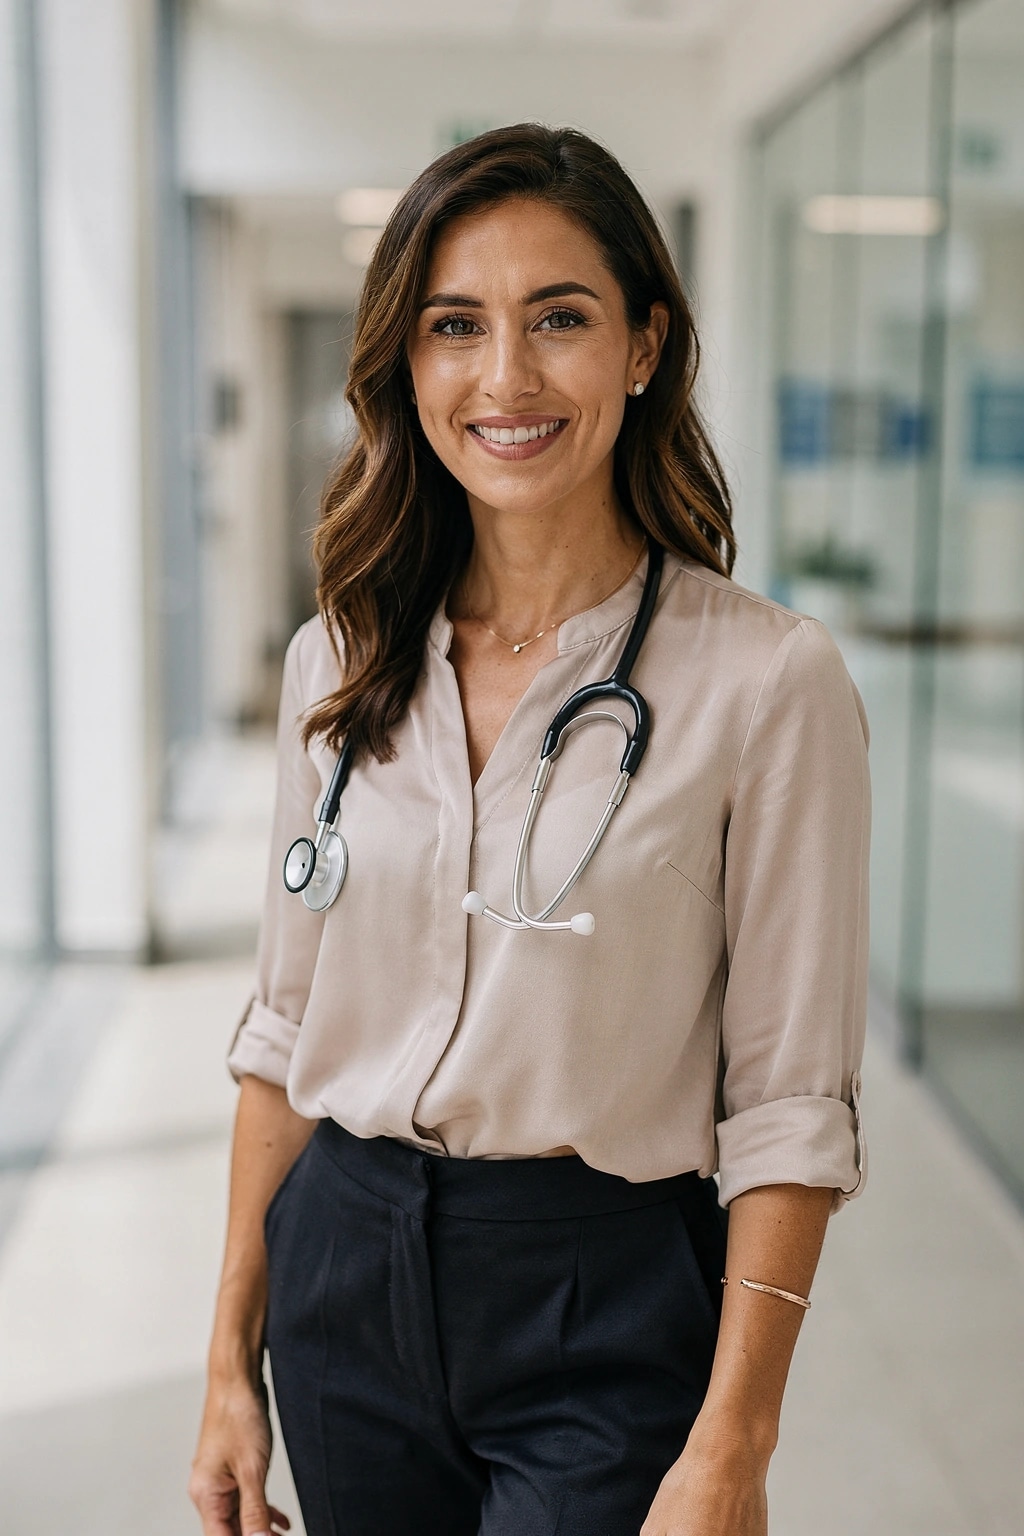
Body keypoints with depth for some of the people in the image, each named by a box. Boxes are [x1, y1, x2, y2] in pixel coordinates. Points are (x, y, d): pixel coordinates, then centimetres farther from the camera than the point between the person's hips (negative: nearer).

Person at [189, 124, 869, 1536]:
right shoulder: (338, 662, 1)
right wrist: (233, 1360, 8)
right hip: (343, 1285, 4)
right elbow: (285, 1029, 7)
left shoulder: (770, 681, -13)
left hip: (609, 1317, -4)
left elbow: (791, 1102, -11)